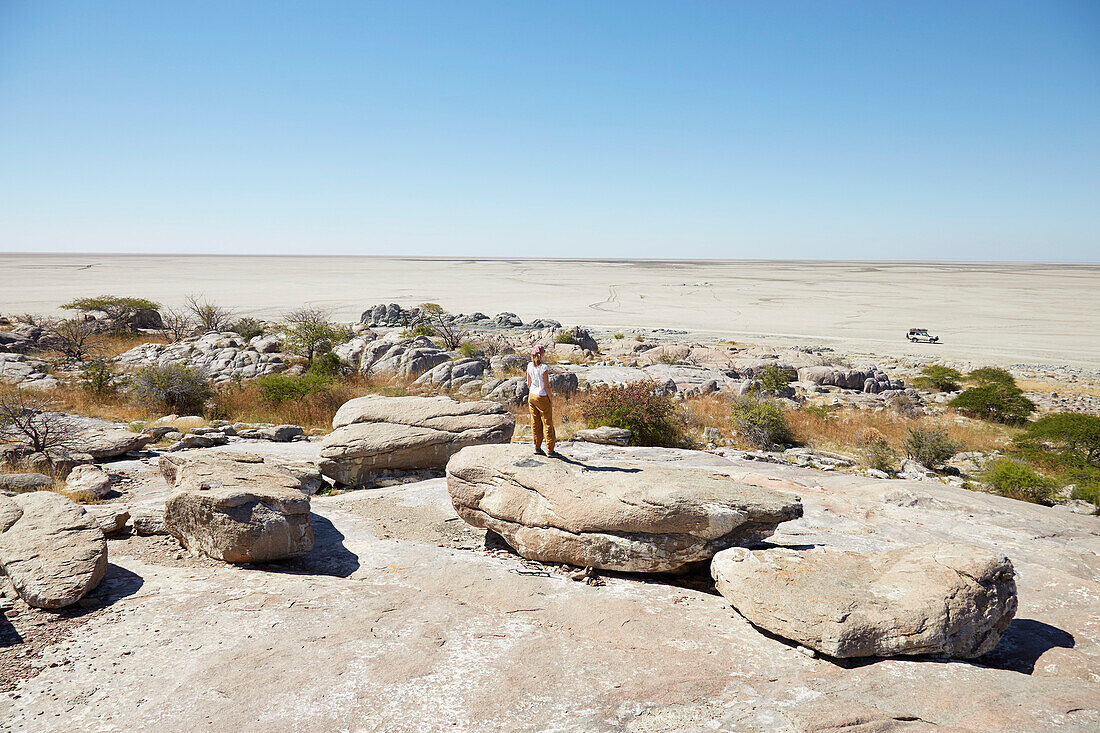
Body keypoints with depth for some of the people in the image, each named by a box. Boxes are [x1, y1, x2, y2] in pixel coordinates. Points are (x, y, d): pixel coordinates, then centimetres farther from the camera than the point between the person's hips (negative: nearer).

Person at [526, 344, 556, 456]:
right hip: (542, 397, -6)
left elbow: (529, 383, 7)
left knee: (535, 423, 14)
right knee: (548, 424, 5)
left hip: (532, 396, 6)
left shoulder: (530, 366, -1)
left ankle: (537, 448, 21)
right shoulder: (544, 368, -19)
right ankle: (550, 450, 9)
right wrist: (550, 400, -6)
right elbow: (546, 386, -16)